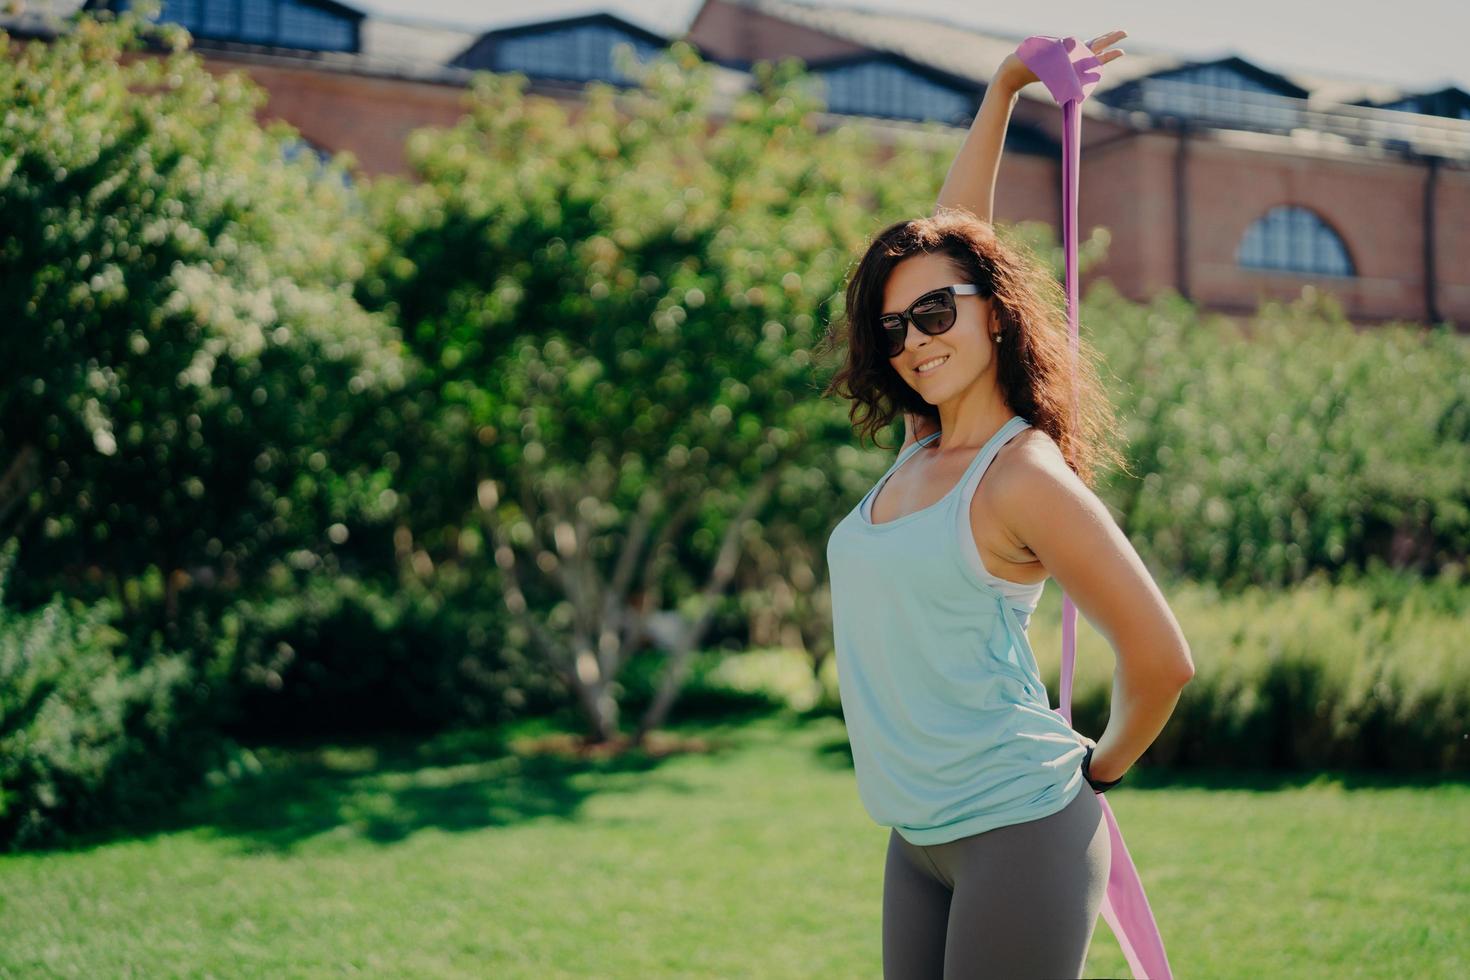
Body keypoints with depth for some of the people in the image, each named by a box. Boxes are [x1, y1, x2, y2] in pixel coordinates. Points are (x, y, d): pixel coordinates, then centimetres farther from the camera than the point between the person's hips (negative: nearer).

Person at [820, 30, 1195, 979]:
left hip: (1020, 830, -7)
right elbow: (947, 237, 18)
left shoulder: (1024, 476, -13)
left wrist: (1102, 765, 5)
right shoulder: (921, 448, 8)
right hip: (920, 841, 7)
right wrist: (1003, 90, 19)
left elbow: (1162, 659, -11)